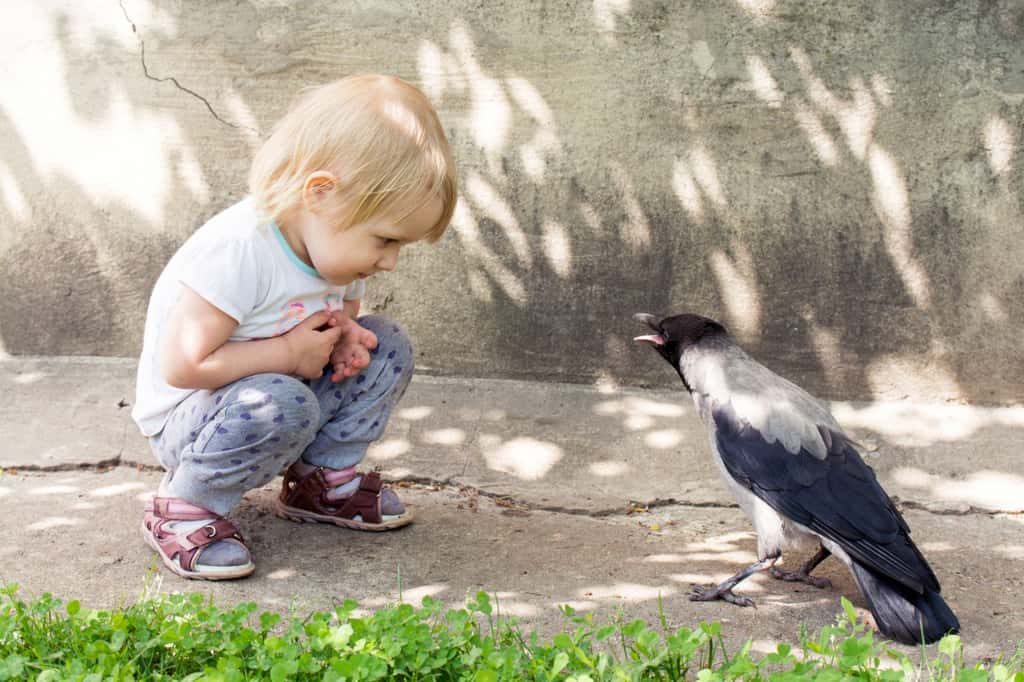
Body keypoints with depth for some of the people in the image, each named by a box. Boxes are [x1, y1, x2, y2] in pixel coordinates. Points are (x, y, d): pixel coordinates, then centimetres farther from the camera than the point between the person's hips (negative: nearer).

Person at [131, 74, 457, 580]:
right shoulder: (238, 252, -32)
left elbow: (341, 316, 16)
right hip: (185, 418, -8)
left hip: (282, 395, 8)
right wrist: (288, 353, -26)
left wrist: (342, 335, -9)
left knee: (387, 347, -3)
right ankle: (184, 508, -15)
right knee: (279, 405, -38)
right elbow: (183, 365, -32)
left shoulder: (339, 243, -4)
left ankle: (323, 479, 10)